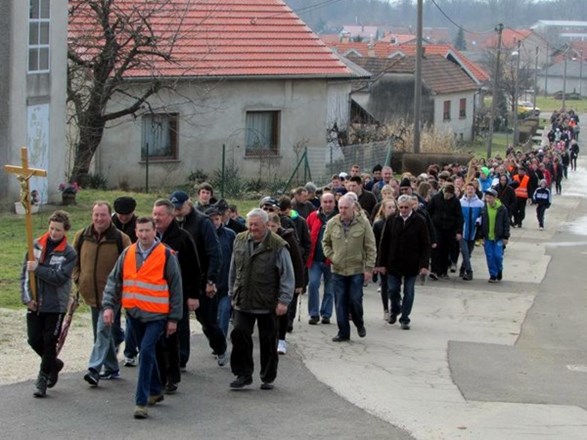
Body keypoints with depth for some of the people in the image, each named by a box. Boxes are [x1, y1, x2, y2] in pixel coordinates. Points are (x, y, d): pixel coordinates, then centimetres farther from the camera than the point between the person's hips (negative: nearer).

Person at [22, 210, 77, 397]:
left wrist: (38, 269, -21)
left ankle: (42, 381, 10)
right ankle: (54, 364, 34)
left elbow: (59, 277, -17)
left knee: (49, 343, 1)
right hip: (35, 303, 4)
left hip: (55, 305, -4)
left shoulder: (69, 253, -7)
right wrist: (27, 297, -6)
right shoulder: (37, 245, 2)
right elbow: (25, 272, 2)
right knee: (34, 340, 7)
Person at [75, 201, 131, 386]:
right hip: (92, 294, 5)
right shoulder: (82, 237, 3)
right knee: (102, 334, 14)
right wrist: (78, 280, 6)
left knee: (104, 331, -15)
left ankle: (94, 369, -19)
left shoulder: (121, 239, -8)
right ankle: (111, 368, 26)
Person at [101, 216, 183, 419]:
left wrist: (174, 318, -4)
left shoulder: (166, 256, -7)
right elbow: (114, 280, 8)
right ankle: (155, 391, 34)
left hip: (156, 315, -5)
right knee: (146, 352, 17)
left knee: (146, 351, -16)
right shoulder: (127, 254, 4)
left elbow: (175, 288, -3)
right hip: (134, 313, 5)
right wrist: (109, 306, -4)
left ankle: (141, 402, -15)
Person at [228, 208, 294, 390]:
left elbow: (287, 275, -7)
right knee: (239, 335, -6)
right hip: (242, 302, 3)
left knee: (268, 341, 7)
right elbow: (233, 270, 17)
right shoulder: (240, 241, 7)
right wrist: (232, 293, 17)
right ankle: (243, 374, 5)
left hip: (268, 305, -3)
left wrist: (284, 300, -11)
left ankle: (268, 378, 20)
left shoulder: (277, 245, -8)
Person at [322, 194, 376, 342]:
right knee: (340, 303, 3)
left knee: (355, 300, -2)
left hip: (357, 270, -2)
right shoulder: (332, 223, 1)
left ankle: (359, 324, 25)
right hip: (338, 270, 2)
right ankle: (343, 332, 12)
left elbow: (370, 247, -3)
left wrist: (369, 268, -7)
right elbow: (325, 242, 17)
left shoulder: (363, 223, -6)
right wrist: (330, 256, 2)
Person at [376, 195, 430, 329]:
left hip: (411, 265, -2)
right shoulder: (391, 221, 0)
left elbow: (425, 245, -5)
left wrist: (424, 265, -12)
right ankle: (395, 310, 36)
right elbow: (383, 243, 3)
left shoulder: (419, 222, -6)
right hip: (393, 263, 2)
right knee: (393, 290, 9)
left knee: (409, 292, 5)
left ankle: (405, 319, 17)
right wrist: (381, 263, -1)